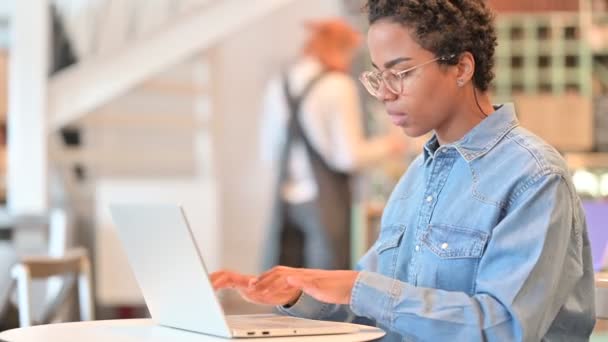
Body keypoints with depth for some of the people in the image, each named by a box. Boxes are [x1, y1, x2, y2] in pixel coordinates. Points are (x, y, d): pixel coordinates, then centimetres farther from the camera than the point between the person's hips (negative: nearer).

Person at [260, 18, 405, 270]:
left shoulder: (277, 86, 8)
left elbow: (269, 153, 13)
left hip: (286, 199, 6)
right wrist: (386, 146, 6)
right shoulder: (338, 86, -10)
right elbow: (350, 156, -11)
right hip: (326, 200, -6)